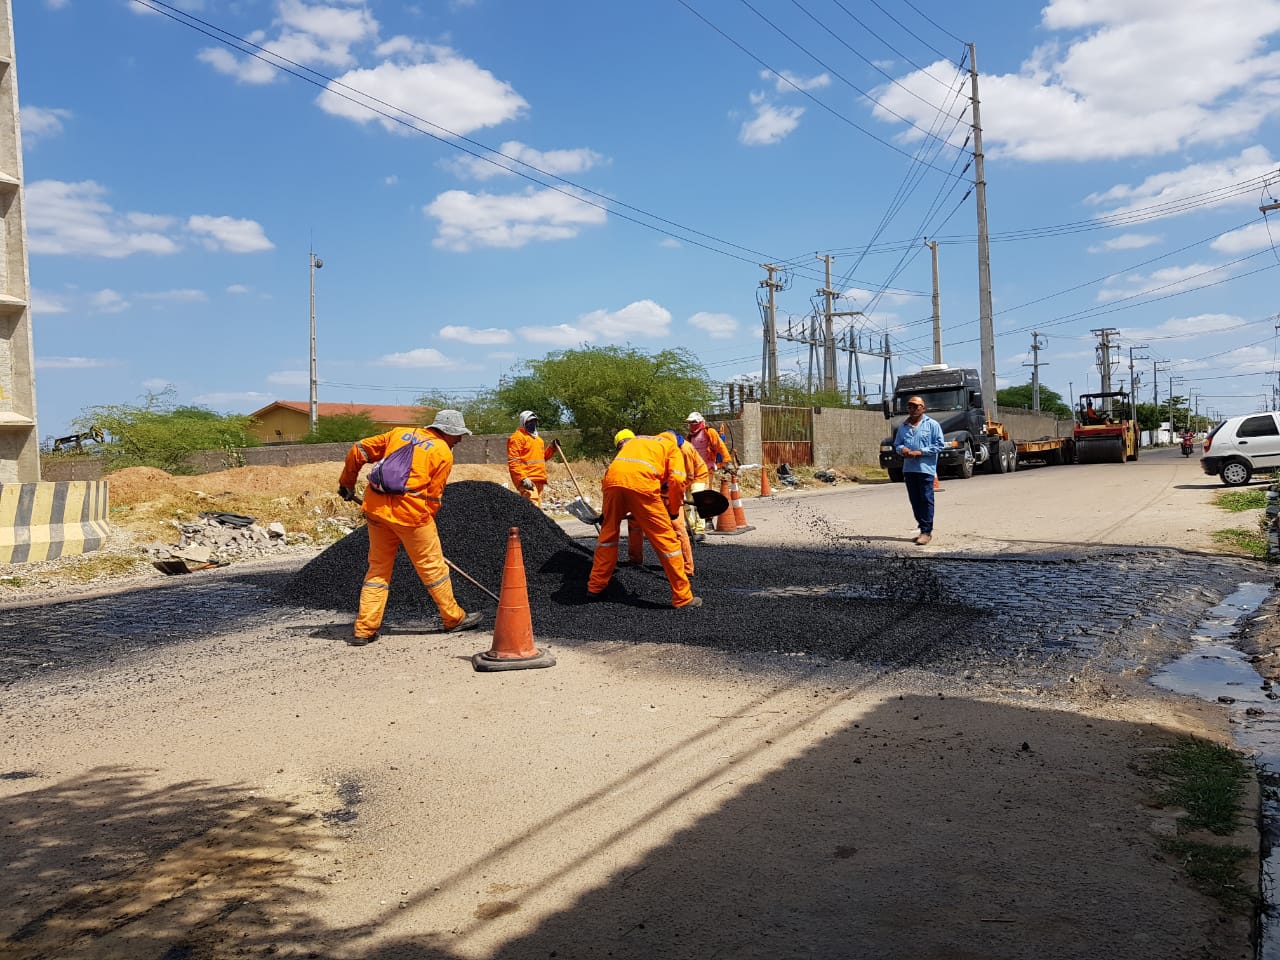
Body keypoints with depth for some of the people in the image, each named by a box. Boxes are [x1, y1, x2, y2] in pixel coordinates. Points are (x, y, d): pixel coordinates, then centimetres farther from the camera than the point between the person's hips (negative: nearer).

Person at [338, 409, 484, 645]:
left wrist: (347, 482, 26)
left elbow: (359, 450, 15)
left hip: (376, 508, 5)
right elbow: (433, 497, -1)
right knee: (432, 566, 9)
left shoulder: (399, 433, 16)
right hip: (410, 512, -5)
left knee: (378, 567, 14)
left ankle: (365, 630, 13)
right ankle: (454, 618, 23)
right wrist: (426, 523, 12)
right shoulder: (444, 453, 1)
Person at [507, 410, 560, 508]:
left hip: (539, 480, 9)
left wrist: (552, 448, 16)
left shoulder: (537, 438, 24)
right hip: (527, 481, -9)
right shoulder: (517, 437, -4)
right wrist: (523, 478, -22)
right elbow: (512, 462, -12)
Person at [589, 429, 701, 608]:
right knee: (666, 540, 6)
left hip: (612, 480, 4)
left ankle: (595, 587, 31)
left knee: (608, 532, 24)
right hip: (642, 484, -4)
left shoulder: (632, 442, 38)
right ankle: (683, 597, 11)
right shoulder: (671, 446, 26)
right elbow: (677, 480, 8)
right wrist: (673, 511, 21)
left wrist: (606, 513, 36)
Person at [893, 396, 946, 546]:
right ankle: (924, 528, 17)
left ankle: (926, 532, -4)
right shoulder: (903, 426, 16)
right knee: (915, 500, 8)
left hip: (926, 468, -6)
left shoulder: (932, 424, 0)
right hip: (908, 468, 6)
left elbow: (939, 445, -5)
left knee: (926, 500, -6)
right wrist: (902, 449, -4)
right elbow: (897, 443, 20)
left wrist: (919, 452, -13)